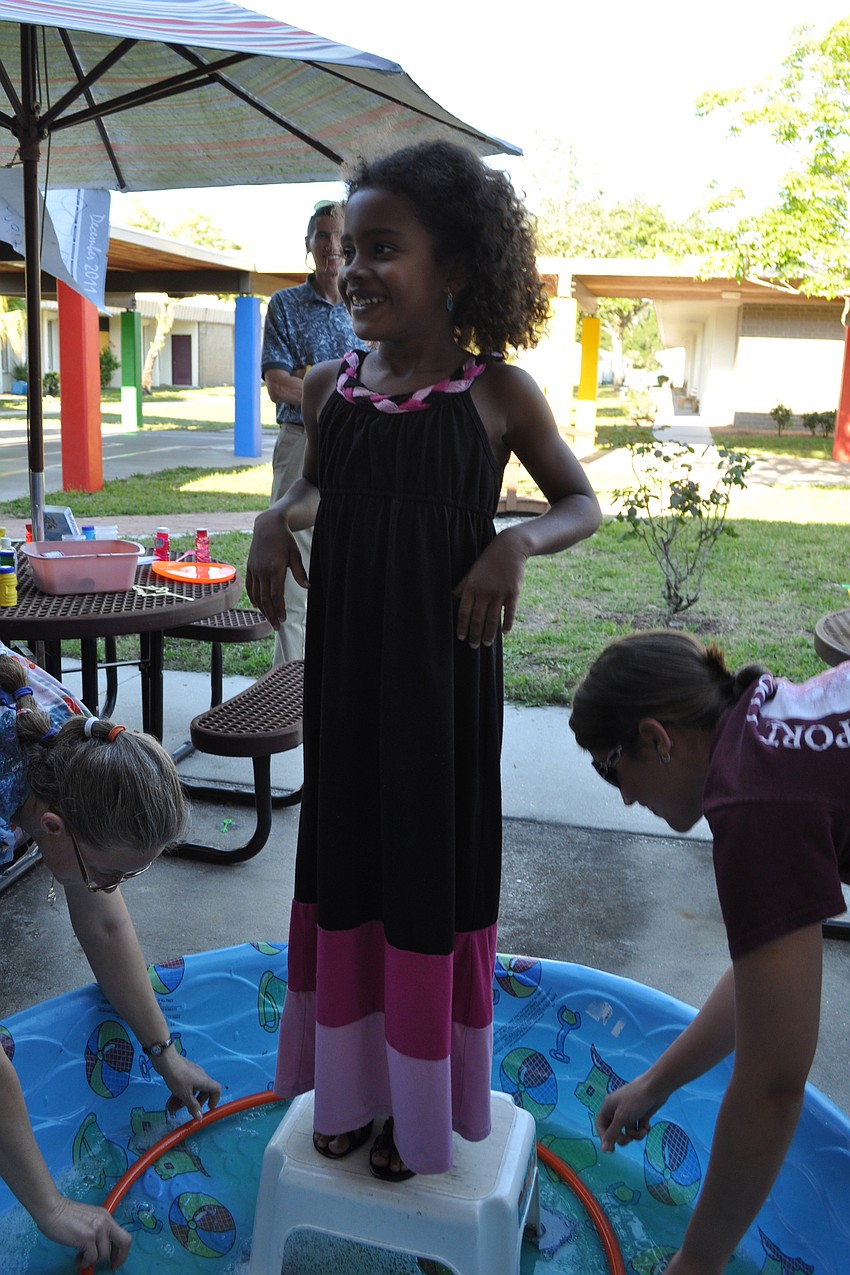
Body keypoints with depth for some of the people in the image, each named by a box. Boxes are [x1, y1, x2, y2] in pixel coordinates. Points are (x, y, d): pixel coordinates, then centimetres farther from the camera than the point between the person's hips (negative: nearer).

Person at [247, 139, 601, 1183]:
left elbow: (581, 502, 2)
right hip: (344, 666, 4)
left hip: (442, 673, -3)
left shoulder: (498, 392, -9)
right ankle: (352, 1083, 36)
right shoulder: (328, 387, 1)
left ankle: (422, 1105, 32)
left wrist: (518, 543, -18)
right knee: (346, 861, 14)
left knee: (434, 872, 9)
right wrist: (276, 518, -2)